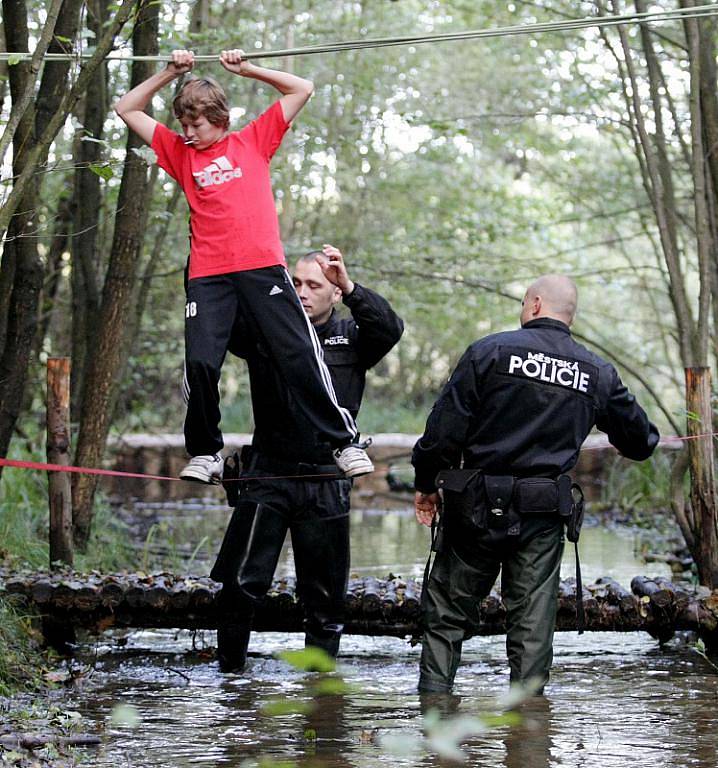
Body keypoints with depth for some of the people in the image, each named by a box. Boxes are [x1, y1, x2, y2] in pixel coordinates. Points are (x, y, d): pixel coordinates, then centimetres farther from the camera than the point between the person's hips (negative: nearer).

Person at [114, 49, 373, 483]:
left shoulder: (253, 140, 14)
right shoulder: (181, 153, 18)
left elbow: (302, 89, 18)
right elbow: (128, 109, 23)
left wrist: (246, 69, 12)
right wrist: (171, 73, 15)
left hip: (263, 267, -1)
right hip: (208, 276, 2)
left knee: (300, 358, -5)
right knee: (200, 363, -12)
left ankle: (344, 441, 1)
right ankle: (206, 454, 3)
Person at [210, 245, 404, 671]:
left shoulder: (353, 338, 5)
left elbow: (391, 329, -14)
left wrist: (351, 289, -29)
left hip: (326, 485, 1)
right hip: (268, 478, -1)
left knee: (325, 596, 7)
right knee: (243, 583, -8)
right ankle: (229, 670, 4)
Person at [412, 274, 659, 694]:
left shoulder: (491, 351, -4)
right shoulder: (599, 374, 7)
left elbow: (445, 427, -8)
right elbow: (641, 441, 18)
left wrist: (426, 484, 5)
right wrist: (646, 438, 42)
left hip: (479, 506, -2)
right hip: (543, 517, 2)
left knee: (447, 612, 8)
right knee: (533, 624, 7)